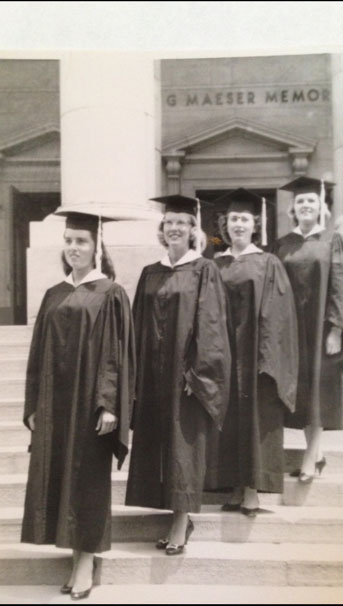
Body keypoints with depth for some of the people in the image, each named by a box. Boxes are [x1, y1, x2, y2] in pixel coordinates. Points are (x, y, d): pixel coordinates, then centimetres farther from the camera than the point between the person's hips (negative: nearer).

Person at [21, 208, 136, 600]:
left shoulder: (110, 295, -4)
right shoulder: (54, 295, 11)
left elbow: (117, 354, -9)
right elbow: (39, 354, 11)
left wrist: (110, 405, -16)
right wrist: (33, 404, 8)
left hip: (90, 401, -5)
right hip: (54, 402, 5)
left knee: (87, 478, 2)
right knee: (57, 476, 8)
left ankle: (86, 560, 12)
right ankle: (75, 551, 21)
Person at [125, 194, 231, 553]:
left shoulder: (204, 271, -3)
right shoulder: (150, 274, 11)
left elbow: (210, 325, -9)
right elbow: (139, 326, 11)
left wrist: (198, 370, -16)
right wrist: (138, 372, 5)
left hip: (187, 370, -5)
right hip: (154, 372, 5)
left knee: (183, 442, -2)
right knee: (158, 441, 7)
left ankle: (181, 524, 4)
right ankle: (181, 516, 19)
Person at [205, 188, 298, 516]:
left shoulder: (268, 264, 0)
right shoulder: (216, 266, 9)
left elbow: (277, 315, -6)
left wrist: (266, 358, -14)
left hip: (254, 355, -3)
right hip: (223, 354, 3)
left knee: (255, 420, 1)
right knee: (229, 421, 6)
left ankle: (252, 491, 9)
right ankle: (236, 489, 15)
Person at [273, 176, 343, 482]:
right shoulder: (283, 245, 9)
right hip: (292, 325, 3)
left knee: (318, 387, -3)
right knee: (300, 390, 6)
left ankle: (310, 458, 1)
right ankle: (316, 452, 18)